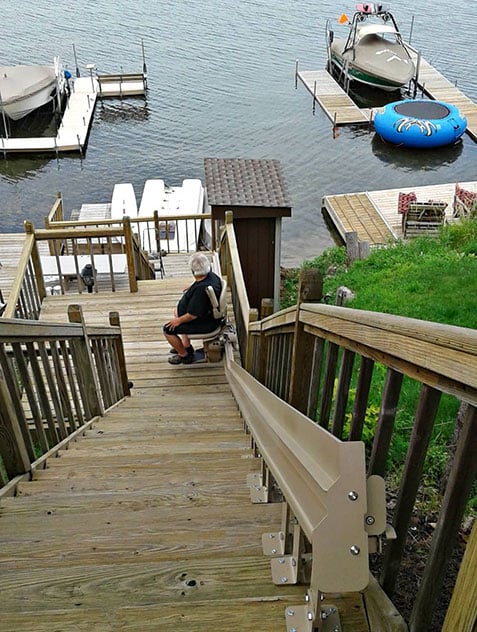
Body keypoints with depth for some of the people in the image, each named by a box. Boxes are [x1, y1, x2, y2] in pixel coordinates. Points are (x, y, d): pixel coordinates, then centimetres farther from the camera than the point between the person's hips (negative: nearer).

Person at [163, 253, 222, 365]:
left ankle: (185, 355, 14)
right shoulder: (211, 275, -8)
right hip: (208, 313, 10)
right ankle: (186, 345, 36)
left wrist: (179, 320, -14)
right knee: (176, 311, 29)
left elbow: (193, 315, -30)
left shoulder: (201, 289, -37)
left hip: (204, 323, -10)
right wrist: (192, 289, 18)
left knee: (168, 329, -6)